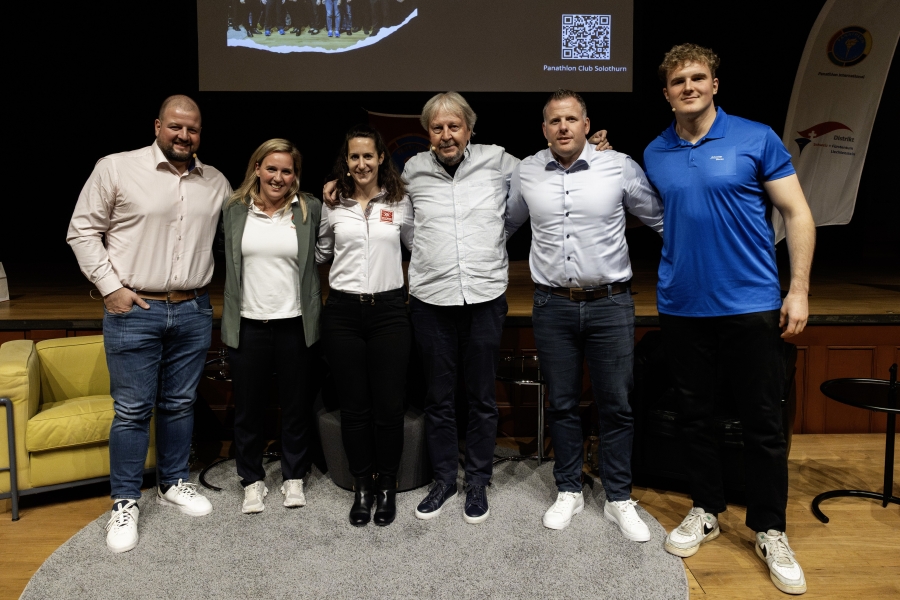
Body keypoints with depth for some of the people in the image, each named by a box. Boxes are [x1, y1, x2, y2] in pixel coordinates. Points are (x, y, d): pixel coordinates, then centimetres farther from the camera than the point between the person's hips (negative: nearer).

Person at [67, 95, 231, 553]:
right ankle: (125, 502, 18)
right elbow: (83, 231, -1)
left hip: (194, 311, 4)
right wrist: (110, 287, -8)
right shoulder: (116, 169, -4)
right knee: (132, 410, 3)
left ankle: (173, 483, 32)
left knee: (179, 404, 14)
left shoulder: (216, 183, 7)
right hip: (133, 311, -3)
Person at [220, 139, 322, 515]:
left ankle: (294, 477, 29)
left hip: (294, 325, -1)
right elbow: (228, 262, 14)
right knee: (248, 408, 11)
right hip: (247, 325, 1)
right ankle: (252, 480, 28)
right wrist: (231, 313, 12)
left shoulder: (310, 209, -2)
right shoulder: (234, 210, 4)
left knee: (295, 406, 11)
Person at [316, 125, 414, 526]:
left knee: (389, 405, 1)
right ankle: (362, 487, 23)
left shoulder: (400, 203, 4)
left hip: (389, 311, -1)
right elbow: (319, 254, 18)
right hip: (343, 312, 1)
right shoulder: (333, 205, 5)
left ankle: (387, 486, 20)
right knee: (354, 405, 7)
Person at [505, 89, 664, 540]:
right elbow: (505, 225, 20)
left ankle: (619, 499, 21)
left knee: (616, 405, 5)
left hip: (610, 303, -1)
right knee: (562, 403, 11)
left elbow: (661, 219, 6)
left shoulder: (620, 167, -1)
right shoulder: (525, 173, 5)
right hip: (552, 305, 2)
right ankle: (568, 492, 27)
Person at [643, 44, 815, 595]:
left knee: (764, 423, 5)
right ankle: (706, 510, 32)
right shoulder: (654, 154, 7)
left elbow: (798, 214, -2)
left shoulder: (756, 139, -3)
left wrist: (799, 291, -7)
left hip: (751, 304, -3)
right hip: (681, 306, 3)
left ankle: (770, 530, 22)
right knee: (695, 416, 13)